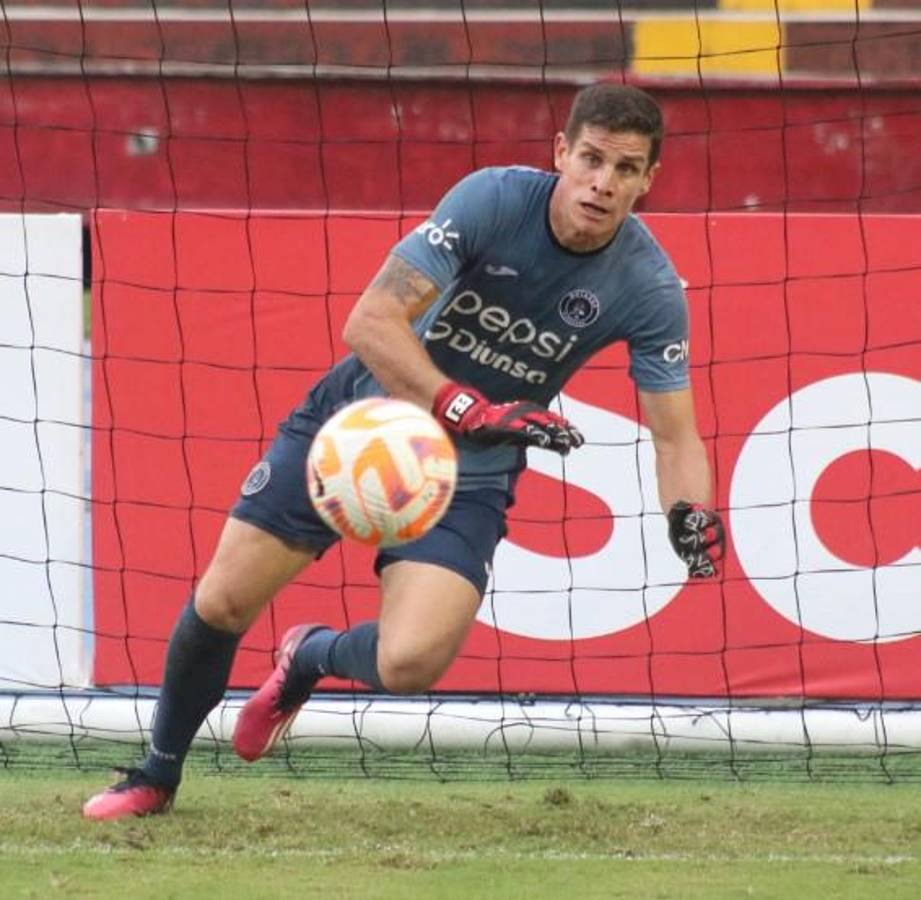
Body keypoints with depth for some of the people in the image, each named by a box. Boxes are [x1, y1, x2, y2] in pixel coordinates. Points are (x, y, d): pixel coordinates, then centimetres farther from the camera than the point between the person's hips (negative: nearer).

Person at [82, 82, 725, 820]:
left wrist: (693, 515, -35)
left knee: (411, 663, -21)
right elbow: (370, 322, -28)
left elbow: (675, 436, -13)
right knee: (220, 604, -1)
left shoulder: (649, 286, -18)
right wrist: (469, 411, -41)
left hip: (469, 475, 1)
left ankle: (312, 658, 18)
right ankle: (158, 775, 28)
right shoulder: (494, 199, -24)